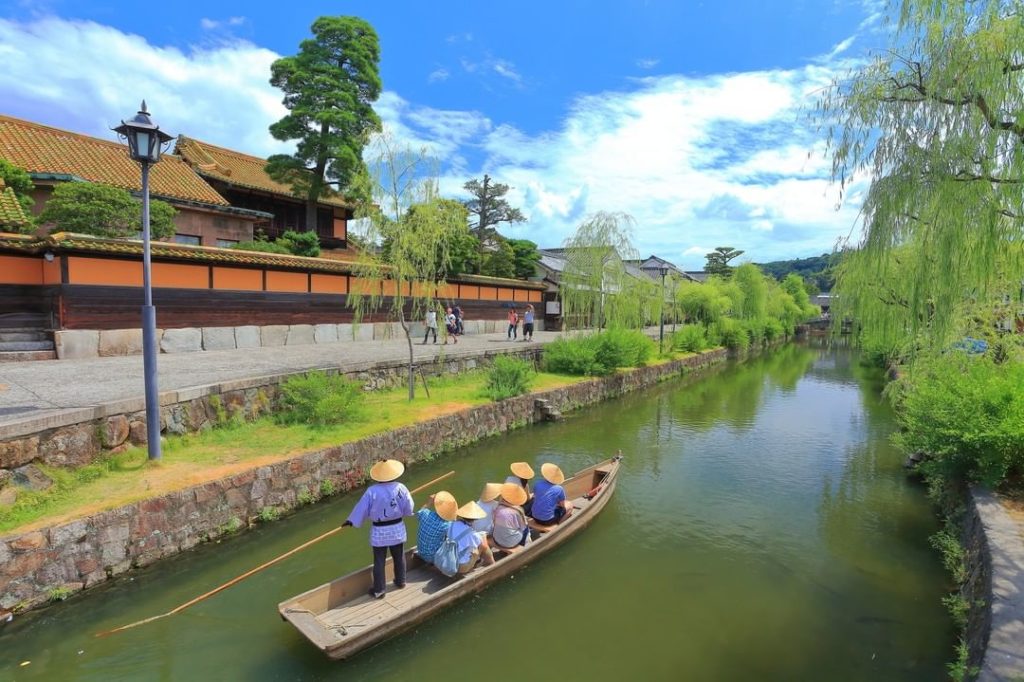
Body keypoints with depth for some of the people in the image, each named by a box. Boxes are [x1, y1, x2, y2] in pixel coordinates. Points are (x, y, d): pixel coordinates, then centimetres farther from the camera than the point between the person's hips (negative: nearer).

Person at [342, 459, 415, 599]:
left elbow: (361, 508, -7)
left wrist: (351, 520, 10)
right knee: (399, 557, 22)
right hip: (397, 529, 2)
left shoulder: (372, 491, -19)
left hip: (379, 532, -2)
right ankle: (400, 581, 39)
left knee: (379, 562, 11)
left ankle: (378, 590, 22)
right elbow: (409, 508, -6)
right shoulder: (400, 488, -15)